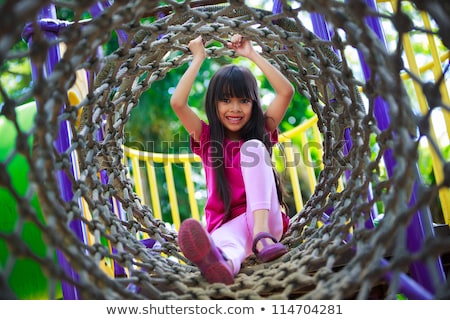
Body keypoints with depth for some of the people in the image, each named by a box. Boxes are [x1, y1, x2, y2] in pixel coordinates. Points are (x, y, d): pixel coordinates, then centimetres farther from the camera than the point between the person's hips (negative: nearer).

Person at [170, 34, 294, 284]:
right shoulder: (207, 138, 4)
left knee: (254, 146, -22)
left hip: (268, 218, 1)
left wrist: (252, 54, -1)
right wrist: (199, 58, -3)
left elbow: (286, 92, -7)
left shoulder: (261, 132, 6)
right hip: (228, 224, 0)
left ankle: (262, 235, -39)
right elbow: (177, 103, -12)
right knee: (225, 241, -39)